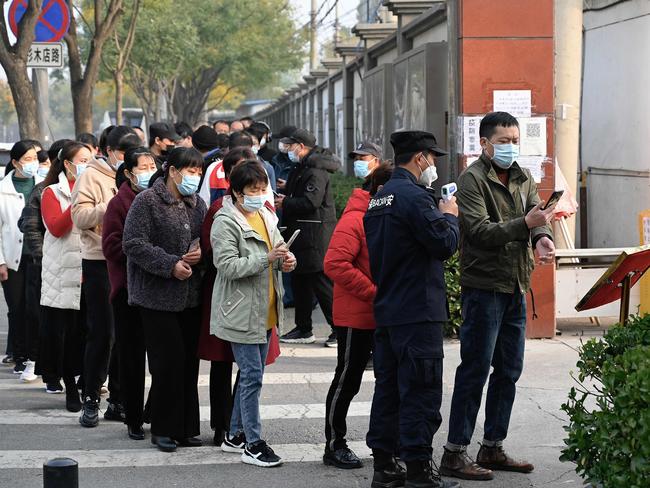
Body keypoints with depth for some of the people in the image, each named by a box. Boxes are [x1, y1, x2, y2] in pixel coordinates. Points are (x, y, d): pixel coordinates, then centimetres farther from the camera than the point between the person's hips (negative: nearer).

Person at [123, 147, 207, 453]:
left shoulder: (197, 204, 13)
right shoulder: (147, 202, -7)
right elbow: (133, 243, -13)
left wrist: (201, 252, -2)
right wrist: (170, 265, -18)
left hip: (191, 296, 6)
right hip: (157, 296, -6)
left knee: (189, 361, 7)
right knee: (168, 361, -7)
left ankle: (186, 428, 16)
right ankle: (163, 429, 5)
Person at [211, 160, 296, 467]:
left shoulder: (266, 217, 11)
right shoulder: (226, 223, -13)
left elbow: (278, 249, 25)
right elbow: (227, 265, -21)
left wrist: (286, 259, 1)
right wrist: (267, 259, -27)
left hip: (265, 312, 8)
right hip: (241, 312, -8)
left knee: (251, 374, 15)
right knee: (252, 375, -8)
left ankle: (237, 433, 27)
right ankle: (253, 444, -2)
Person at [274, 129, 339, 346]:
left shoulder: (316, 171, -16)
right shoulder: (302, 168, 16)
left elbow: (311, 202, -24)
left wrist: (285, 203, -12)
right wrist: (284, 200, 4)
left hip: (316, 237, -11)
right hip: (302, 235, 11)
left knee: (322, 283, -7)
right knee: (299, 281, 15)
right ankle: (303, 330, 24)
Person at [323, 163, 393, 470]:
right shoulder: (355, 219, -15)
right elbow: (335, 264, -24)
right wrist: (374, 293, -22)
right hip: (356, 315, -8)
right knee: (348, 379, 1)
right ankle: (334, 445, 11)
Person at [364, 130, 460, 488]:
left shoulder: (378, 199, 14)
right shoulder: (414, 196, -15)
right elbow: (445, 244, -18)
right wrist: (449, 215, -1)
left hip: (386, 310, 9)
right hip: (418, 311, -9)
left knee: (388, 386, 13)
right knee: (421, 391, -5)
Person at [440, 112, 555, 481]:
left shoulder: (523, 179, 14)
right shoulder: (473, 180, -9)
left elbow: (538, 214, 3)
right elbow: (480, 231, -20)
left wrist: (543, 238, -20)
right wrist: (524, 223, -28)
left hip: (516, 287, 8)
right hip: (484, 287, -8)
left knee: (509, 371, 12)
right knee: (475, 370, -7)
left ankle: (493, 447, 22)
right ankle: (455, 453, -2)